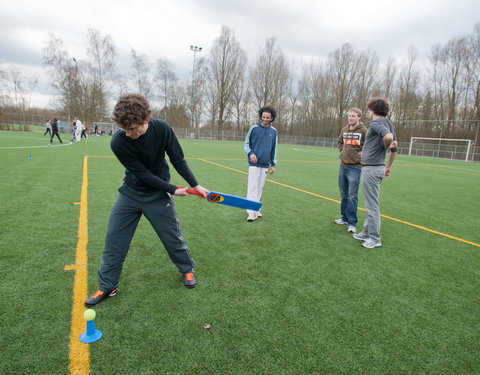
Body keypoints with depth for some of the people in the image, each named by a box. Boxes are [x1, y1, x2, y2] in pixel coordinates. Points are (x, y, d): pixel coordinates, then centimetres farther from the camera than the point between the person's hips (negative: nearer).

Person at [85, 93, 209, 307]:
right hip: (131, 193, 0)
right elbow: (143, 174, -20)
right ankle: (107, 286, 20)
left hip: (158, 195, 0)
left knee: (172, 237, 9)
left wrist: (195, 185, -9)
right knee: (114, 238, 2)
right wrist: (172, 190, -17)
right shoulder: (118, 142, -24)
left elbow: (178, 160, -8)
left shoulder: (162, 129, -20)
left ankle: (187, 269, 36)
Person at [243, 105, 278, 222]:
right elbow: (246, 143, 4)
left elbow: (274, 149, 13)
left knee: (260, 188, 9)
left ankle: (256, 210, 20)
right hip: (254, 163, -3)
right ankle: (251, 212, -6)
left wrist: (273, 164, 10)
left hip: (265, 165, 3)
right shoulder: (254, 128, -2)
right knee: (252, 188, -7)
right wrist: (250, 153, -14)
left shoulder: (273, 131, 7)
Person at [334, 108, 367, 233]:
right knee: (344, 194, 14)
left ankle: (352, 223, 3)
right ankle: (345, 217, 26)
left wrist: (364, 154, -7)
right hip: (343, 166, 6)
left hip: (355, 168, -6)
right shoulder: (345, 130, 10)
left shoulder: (363, 131, -9)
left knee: (352, 196, -5)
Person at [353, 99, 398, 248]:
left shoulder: (376, 122, -13)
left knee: (372, 205, -2)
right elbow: (394, 149, 20)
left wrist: (386, 146, -12)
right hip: (379, 167, 10)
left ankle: (375, 239, 6)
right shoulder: (389, 124, 15)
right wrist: (388, 167, 28)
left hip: (372, 168, -10)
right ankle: (367, 233, 29)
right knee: (371, 204, 18)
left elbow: (388, 136, -33)